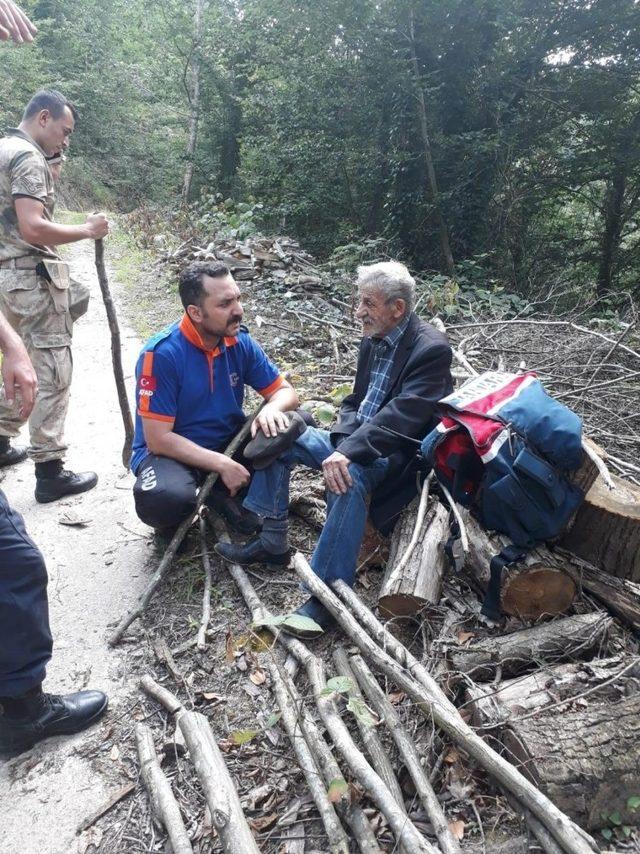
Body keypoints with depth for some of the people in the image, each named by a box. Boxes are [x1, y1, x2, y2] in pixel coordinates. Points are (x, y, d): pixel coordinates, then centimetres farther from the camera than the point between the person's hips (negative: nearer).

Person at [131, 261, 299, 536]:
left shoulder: (239, 341, -8)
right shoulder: (162, 353, -22)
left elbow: (286, 391, 0)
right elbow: (158, 439, -22)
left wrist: (272, 408, -24)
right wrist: (222, 465, -26)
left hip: (228, 443, 5)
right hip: (171, 452, -5)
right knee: (166, 498, -39)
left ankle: (227, 495, -3)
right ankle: (174, 519, 1)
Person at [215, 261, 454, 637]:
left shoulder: (431, 348, -16)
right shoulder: (374, 339, 10)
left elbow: (400, 416, -27)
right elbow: (354, 402, 13)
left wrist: (348, 453, -36)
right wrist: (342, 442, -7)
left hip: (396, 453, -9)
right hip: (355, 440, 9)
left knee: (348, 476, -39)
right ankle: (271, 540, 4)